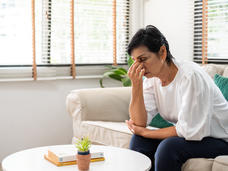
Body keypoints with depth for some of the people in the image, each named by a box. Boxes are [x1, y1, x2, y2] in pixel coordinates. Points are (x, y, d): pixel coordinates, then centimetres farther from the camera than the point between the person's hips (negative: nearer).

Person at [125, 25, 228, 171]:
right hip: (189, 135, 7)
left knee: (168, 147, -29)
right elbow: (140, 122, -10)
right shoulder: (151, 78, -3)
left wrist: (146, 132, -14)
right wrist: (136, 85, -22)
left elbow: (188, 130, -24)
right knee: (139, 140, -12)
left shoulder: (191, 76, -25)